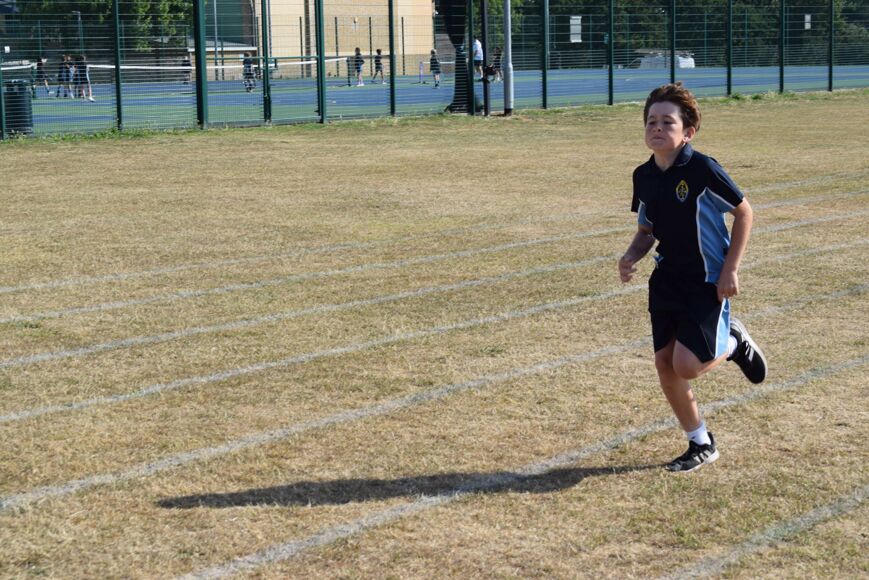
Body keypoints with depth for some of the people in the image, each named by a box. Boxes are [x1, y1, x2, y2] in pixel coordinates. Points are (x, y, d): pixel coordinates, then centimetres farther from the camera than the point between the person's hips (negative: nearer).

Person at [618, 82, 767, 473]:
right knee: (664, 365, 4)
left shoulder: (702, 169, -17)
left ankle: (734, 343, 18)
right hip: (666, 281, 6)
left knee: (686, 365, -16)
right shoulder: (644, 176, 1)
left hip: (707, 282, -6)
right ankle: (701, 445, 23)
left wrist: (730, 271, -12)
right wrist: (631, 258, -7)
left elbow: (744, 213, -9)